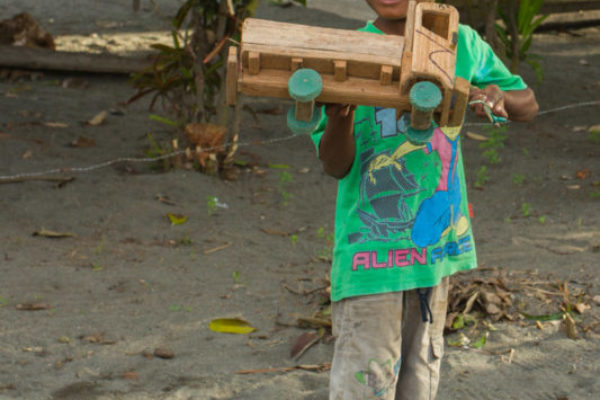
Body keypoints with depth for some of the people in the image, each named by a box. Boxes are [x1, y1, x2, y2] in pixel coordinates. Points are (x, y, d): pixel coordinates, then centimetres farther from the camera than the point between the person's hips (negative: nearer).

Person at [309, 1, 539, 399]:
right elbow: (336, 166, -10)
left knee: (422, 359, 14)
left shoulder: (461, 44, 2)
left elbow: (528, 104, 14)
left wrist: (500, 97, -10)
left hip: (437, 235, 4)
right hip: (373, 243, -4)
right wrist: (338, 114, -32)